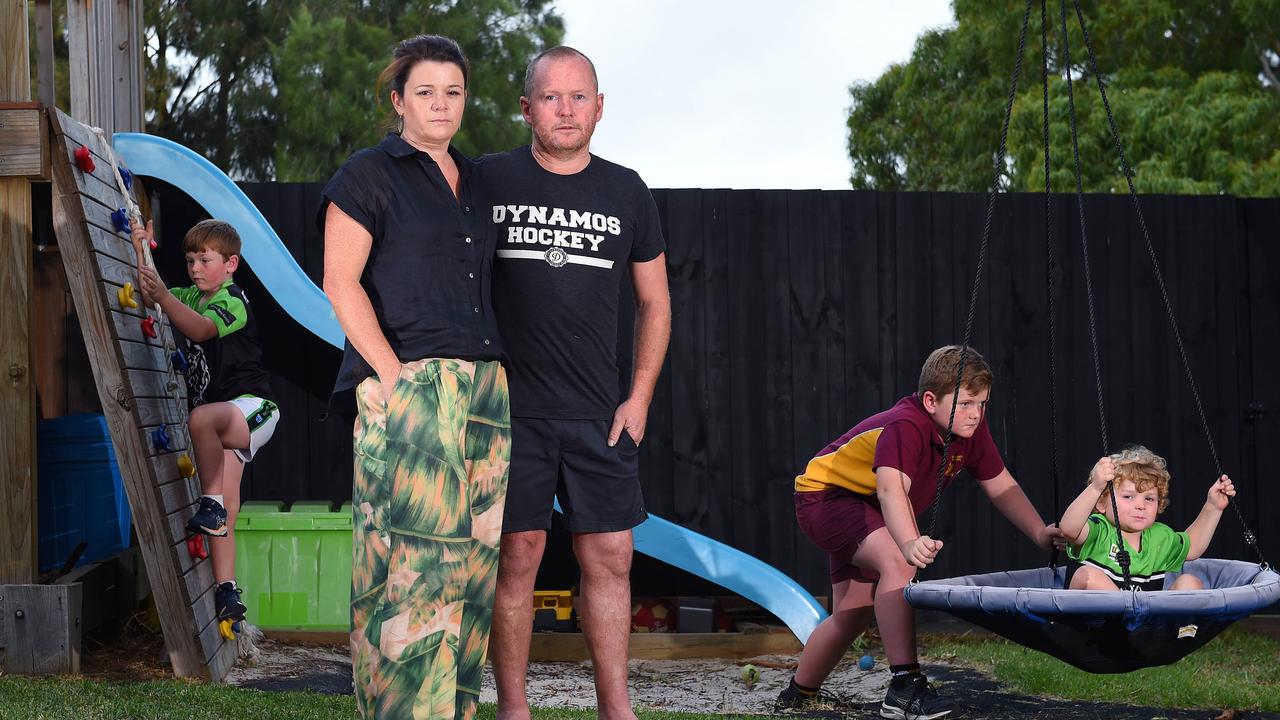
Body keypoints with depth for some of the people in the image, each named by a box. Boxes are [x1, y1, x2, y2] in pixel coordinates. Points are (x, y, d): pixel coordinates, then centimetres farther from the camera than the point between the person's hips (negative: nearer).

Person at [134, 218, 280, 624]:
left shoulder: (233, 300, -9)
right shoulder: (191, 298, 17)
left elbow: (200, 329, -27)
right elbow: (148, 296, 17)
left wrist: (162, 295, -39)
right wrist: (144, 252, 4)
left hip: (252, 407, -8)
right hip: (223, 419, 8)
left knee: (201, 419, -39)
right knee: (226, 508, -1)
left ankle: (211, 503, -30)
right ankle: (226, 590, -4)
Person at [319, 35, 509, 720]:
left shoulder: (473, 182, 20)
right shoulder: (370, 174, 1)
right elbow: (341, 282, -7)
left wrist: (499, 370, 13)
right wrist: (393, 373, -15)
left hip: (485, 392, 7)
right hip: (409, 387, -7)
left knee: (472, 559, 5)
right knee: (414, 558, -11)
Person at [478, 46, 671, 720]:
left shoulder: (626, 192, 8)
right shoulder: (488, 180, 0)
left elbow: (654, 304, 15)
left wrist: (639, 397, 6)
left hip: (600, 414, 3)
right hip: (509, 410, -2)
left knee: (610, 559, 3)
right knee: (516, 556, 0)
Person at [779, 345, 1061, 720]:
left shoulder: (972, 429, -11)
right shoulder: (905, 427, -35)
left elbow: (1002, 488, -1)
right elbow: (892, 490, -51)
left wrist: (1042, 534, -13)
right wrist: (910, 542, -69)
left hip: (867, 513, 9)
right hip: (824, 494, -9)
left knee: (854, 612, 17)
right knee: (897, 561, -34)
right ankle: (905, 684, -34)